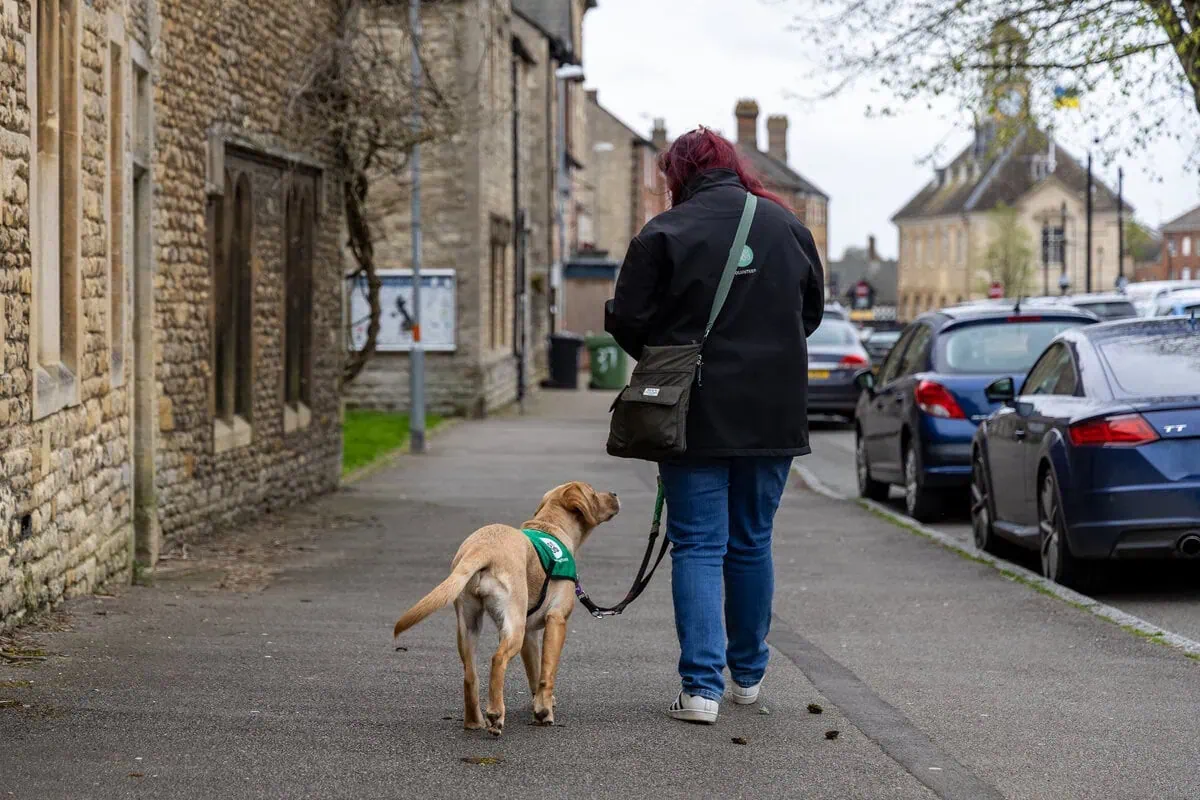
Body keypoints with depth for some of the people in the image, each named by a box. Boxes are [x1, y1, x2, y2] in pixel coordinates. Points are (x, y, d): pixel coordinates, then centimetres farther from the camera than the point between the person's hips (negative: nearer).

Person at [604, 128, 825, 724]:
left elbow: (628, 321, -8)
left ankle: (702, 686, -10)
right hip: (773, 414, 4)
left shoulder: (664, 234, -9)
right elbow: (814, 309, 15)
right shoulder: (786, 225, 5)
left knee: (697, 547, 0)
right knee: (752, 544, 16)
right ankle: (748, 675, 27)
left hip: (697, 414, -4)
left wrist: (663, 358, 13)